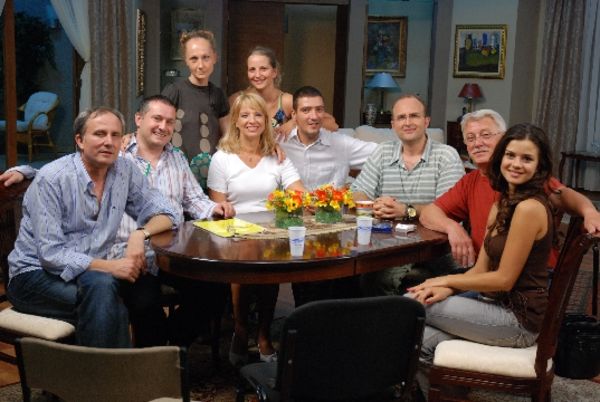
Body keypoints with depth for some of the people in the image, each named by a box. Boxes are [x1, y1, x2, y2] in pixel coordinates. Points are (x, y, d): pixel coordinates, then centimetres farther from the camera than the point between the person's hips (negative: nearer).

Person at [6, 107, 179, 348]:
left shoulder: (125, 171, 0)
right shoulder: (51, 179, -16)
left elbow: (164, 213, 6)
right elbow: (51, 254, -19)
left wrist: (141, 233, -17)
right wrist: (109, 266, -29)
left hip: (91, 270, 5)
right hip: (35, 275, -5)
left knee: (146, 287, -21)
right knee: (101, 286, -33)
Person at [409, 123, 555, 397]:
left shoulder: (530, 208, -17)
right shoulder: (502, 203, 11)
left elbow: (504, 279, -17)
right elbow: (481, 269, 7)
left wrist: (447, 280, -8)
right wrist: (448, 290, -12)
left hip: (519, 319, -7)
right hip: (501, 307, 7)